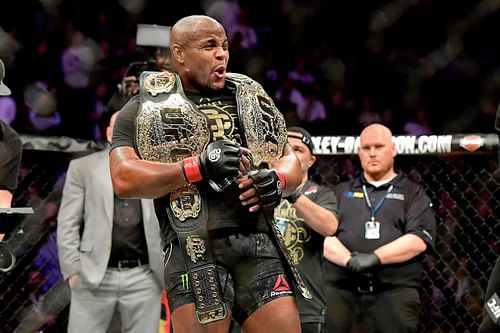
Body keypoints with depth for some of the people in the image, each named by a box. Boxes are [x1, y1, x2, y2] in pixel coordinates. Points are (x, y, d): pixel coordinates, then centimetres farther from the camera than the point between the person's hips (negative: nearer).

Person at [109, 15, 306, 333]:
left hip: (262, 247, 4)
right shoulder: (145, 108, 8)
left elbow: (291, 161, 22)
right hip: (195, 251, -3)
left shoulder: (253, 100, 21)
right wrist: (199, 167, -16)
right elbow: (124, 179, -5)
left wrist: (278, 180, -3)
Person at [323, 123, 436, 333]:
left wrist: (376, 258, -13)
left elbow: (419, 239, 0)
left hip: (394, 292, -1)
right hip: (340, 290, 1)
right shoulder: (341, 192, 21)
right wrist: (349, 259, -13)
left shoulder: (413, 194, 16)